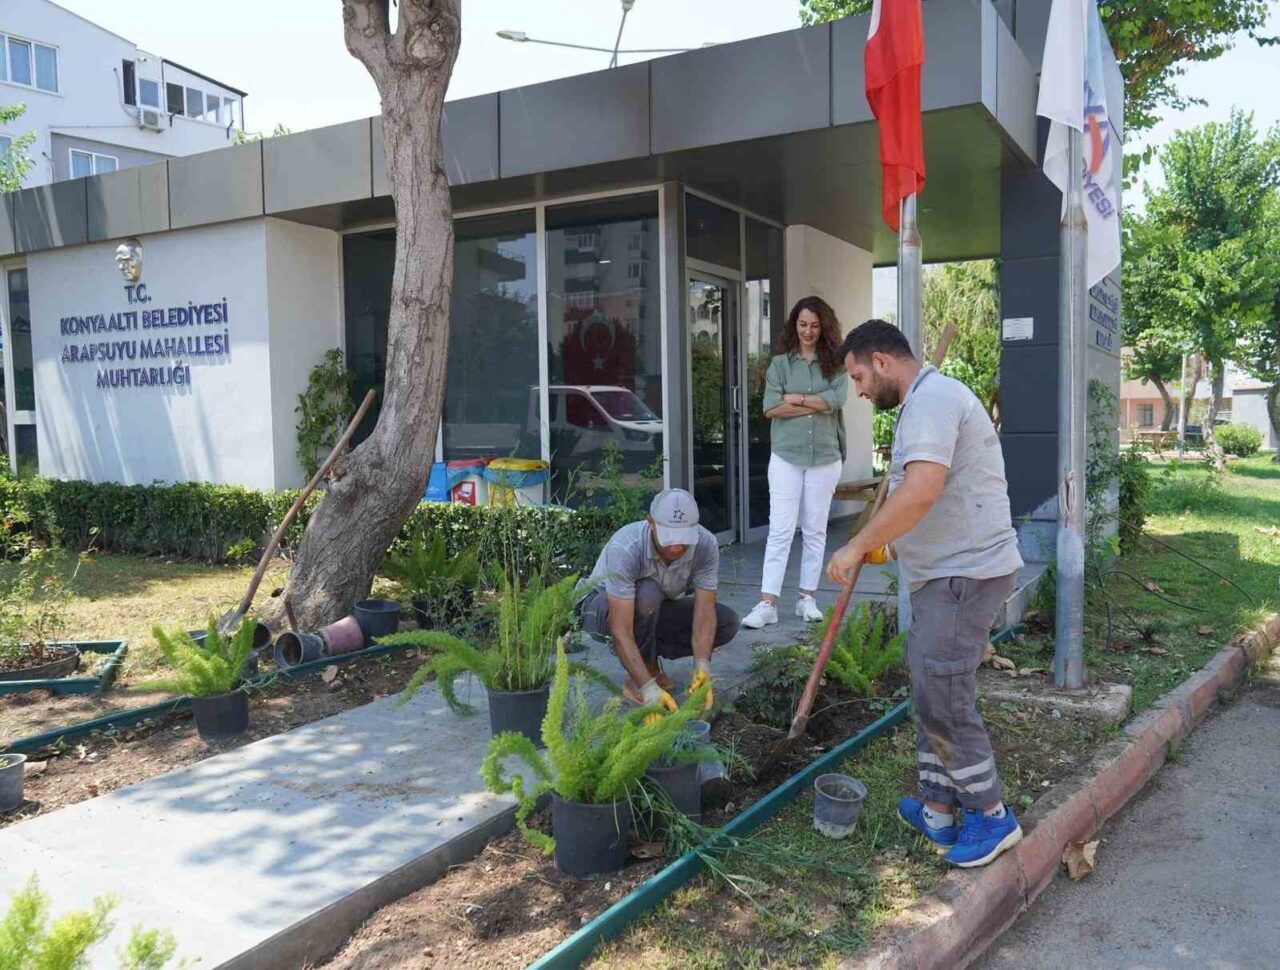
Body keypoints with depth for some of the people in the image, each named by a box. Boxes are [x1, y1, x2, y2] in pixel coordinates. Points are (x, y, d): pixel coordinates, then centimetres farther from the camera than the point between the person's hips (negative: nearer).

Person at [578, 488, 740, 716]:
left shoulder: (706, 545, -24)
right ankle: (640, 676, -14)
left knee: (727, 623, -14)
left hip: (658, 611, 5)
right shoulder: (624, 549, -38)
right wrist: (649, 688, -48)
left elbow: (704, 610, -25)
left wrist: (702, 667, -41)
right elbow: (621, 630, -41)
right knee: (647, 593, -38)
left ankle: (647, 655, 3)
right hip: (604, 607, -5)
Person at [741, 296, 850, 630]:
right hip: (786, 456, -1)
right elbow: (771, 408, -8)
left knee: (815, 530, 8)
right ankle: (768, 603, -5)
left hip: (825, 457, 1)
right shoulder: (780, 364, 4)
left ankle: (807, 597, 18)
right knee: (780, 530, -5)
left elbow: (837, 400, -12)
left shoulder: (835, 364, 5)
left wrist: (794, 398, -7)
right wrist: (817, 404, -9)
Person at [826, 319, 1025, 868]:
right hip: (946, 573, 11)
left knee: (942, 699, -5)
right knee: (933, 693, 15)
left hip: (965, 574, -11)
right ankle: (938, 811, 25)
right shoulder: (928, 399, 18)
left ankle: (991, 816, 10)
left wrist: (857, 546, -24)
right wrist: (884, 544, 25)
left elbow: (922, 490, -31)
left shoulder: (931, 398, -16)